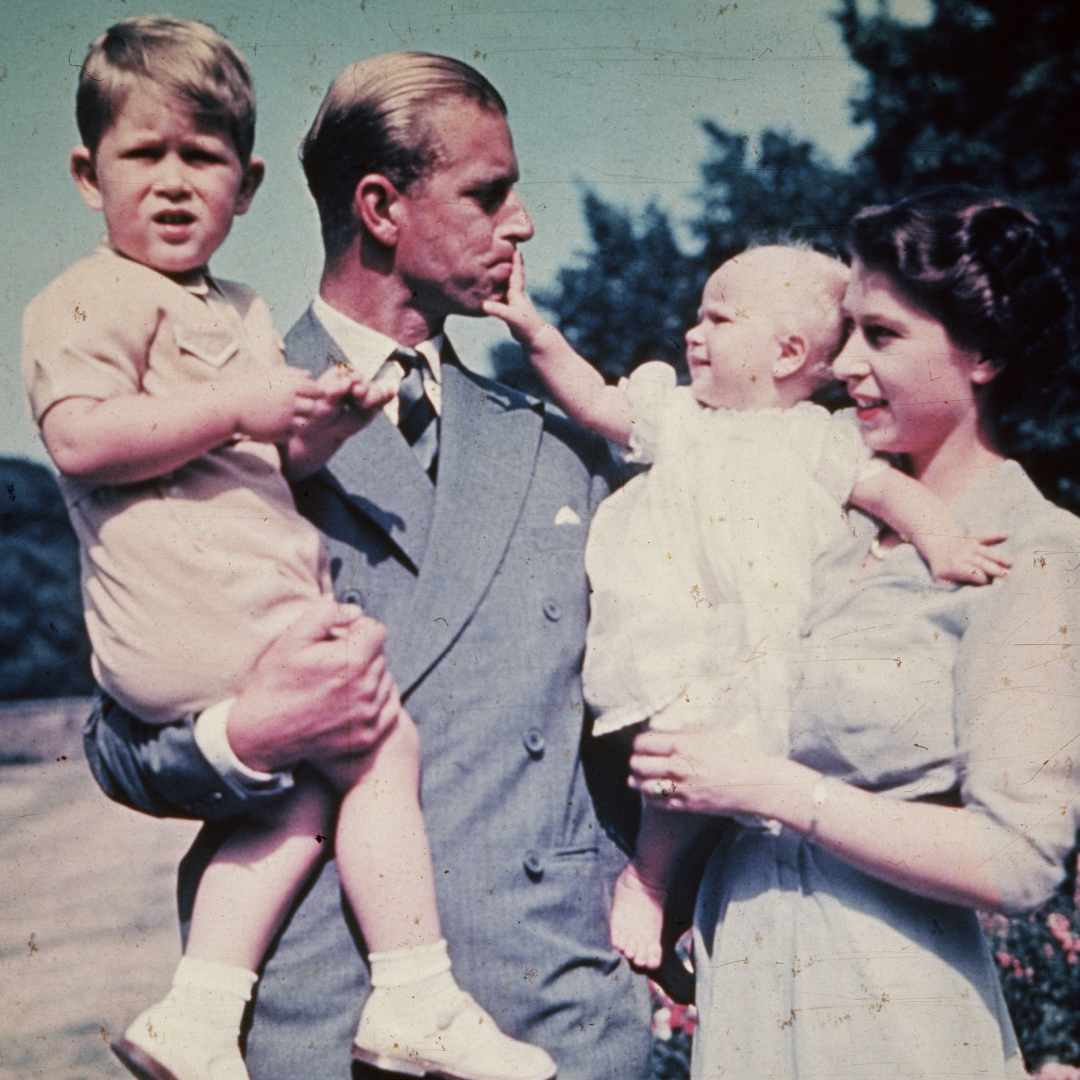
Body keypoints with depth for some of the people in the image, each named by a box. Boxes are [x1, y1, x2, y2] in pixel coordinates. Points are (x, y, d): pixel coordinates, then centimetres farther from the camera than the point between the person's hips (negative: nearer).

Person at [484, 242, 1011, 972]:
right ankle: (648, 877, 1)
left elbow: (889, 488, 4)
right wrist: (533, 328, 10)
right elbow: (593, 400, 19)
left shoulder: (820, 439, 10)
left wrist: (942, 542, -13)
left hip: (768, 662, 1)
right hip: (676, 649, -1)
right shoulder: (678, 415, 18)